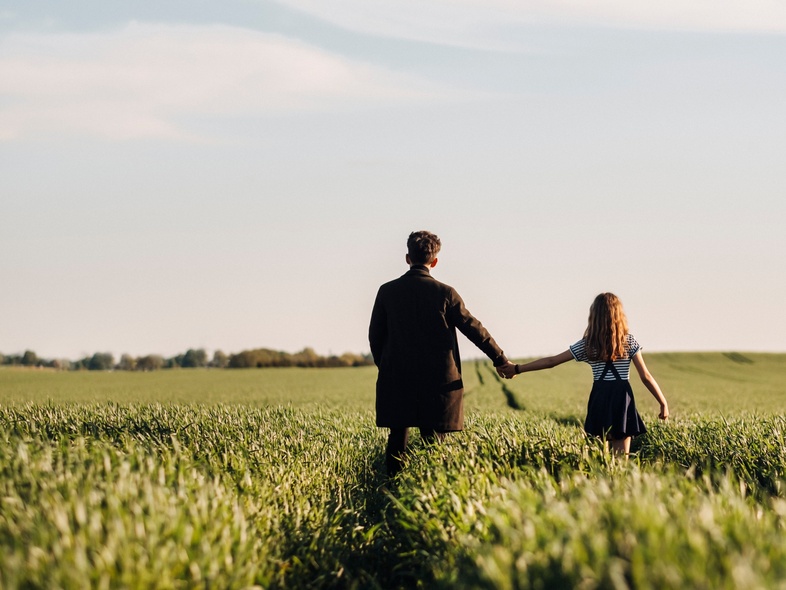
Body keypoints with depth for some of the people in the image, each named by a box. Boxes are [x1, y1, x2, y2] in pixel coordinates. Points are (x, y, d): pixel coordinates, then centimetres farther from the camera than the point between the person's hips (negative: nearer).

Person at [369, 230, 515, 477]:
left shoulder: (387, 291, 0)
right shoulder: (444, 293, -5)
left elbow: (375, 335, 5)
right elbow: (474, 329, 0)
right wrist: (500, 359, 9)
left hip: (396, 380, 2)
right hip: (436, 381, -2)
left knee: (397, 439, 10)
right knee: (432, 441, 3)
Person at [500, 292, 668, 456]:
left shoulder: (587, 345, 4)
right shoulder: (629, 342, 1)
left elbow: (551, 361, 7)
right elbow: (646, 377, -4)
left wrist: (517, 369, 14)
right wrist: (664, 403, 3)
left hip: (600, 401, 1)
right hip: (622, 400, -1)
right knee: (621, 455, -1)